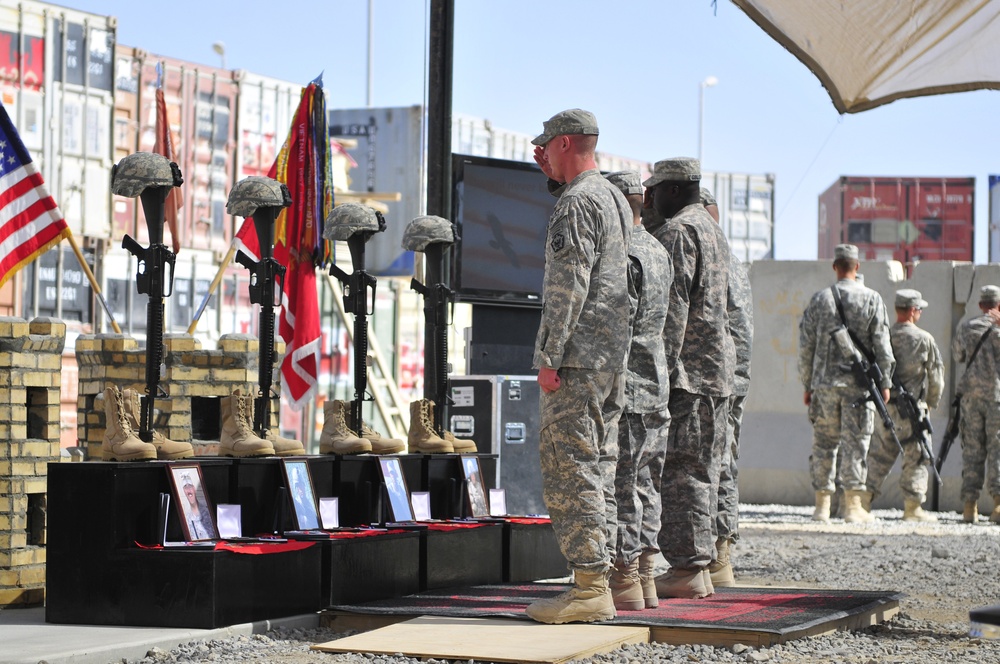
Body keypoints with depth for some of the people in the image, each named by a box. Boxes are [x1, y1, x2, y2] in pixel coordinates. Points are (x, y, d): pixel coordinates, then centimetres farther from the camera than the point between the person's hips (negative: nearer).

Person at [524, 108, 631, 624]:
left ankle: (589, 587, -11)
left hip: (577, 360, -10)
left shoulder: (576, 203, -13)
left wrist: (549, 356, -18)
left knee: (569, 468, -9)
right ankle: (597, 580, 14)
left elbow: (568, 285, -19)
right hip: (612, 357, 10)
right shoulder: (614, 197, 18)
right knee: (597, 468, 11)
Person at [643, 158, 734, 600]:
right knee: (702, 470, 10)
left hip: (686, 369, -10)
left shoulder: (678, 232, -9)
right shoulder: (714, 233, 22)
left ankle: (686, 568, -10)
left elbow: (673, 304, -18)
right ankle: (699, 568, 12)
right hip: (717, 371, 10)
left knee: (680, 470, -9)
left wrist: (661, 366, -20)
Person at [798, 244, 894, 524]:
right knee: (855, 443, 0)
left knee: (824, 443, 8)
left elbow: (806, 346, 6)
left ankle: (822, 505, 8)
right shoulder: (872, 299, -1)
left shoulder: (819, 299, 4)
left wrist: (807, 385, 13)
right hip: (859, 382, -2)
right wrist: (885, 382, 4)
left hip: (824, 382, 2)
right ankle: (852, 505, -1)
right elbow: (882, 345, -3)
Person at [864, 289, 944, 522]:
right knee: (916, 459, 4)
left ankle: (864, 501, 7)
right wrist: (932, 403, 15)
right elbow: (936, 376, -1)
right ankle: (912, 507, 3)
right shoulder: (924, 339, -8)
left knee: (878, 455, 12)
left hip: (884, 407, 4)